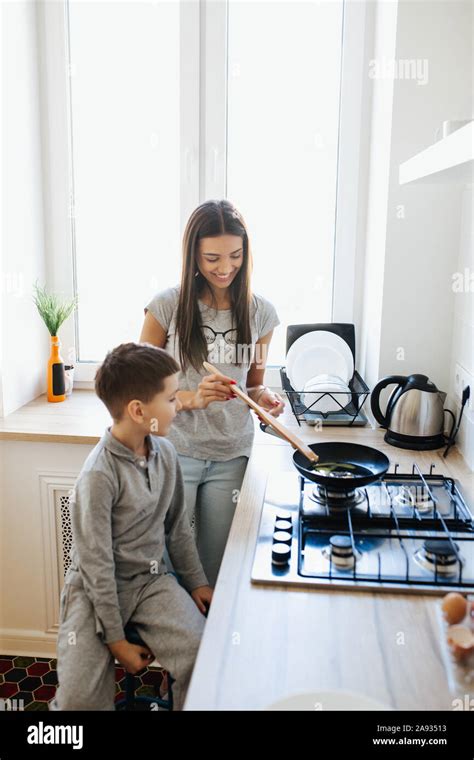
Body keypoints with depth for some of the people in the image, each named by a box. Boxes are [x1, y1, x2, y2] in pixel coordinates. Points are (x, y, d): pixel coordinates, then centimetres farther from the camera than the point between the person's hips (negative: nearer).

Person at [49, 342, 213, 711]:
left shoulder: (165, 451, -3)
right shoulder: (99, 474, -23)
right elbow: (97, 564, -17)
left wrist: (196, 581, 12)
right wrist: (116, 640, -13)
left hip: (151, 578, 5)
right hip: (99, 587, -4)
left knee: (204, 658, -17)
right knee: (79, 699, -16)